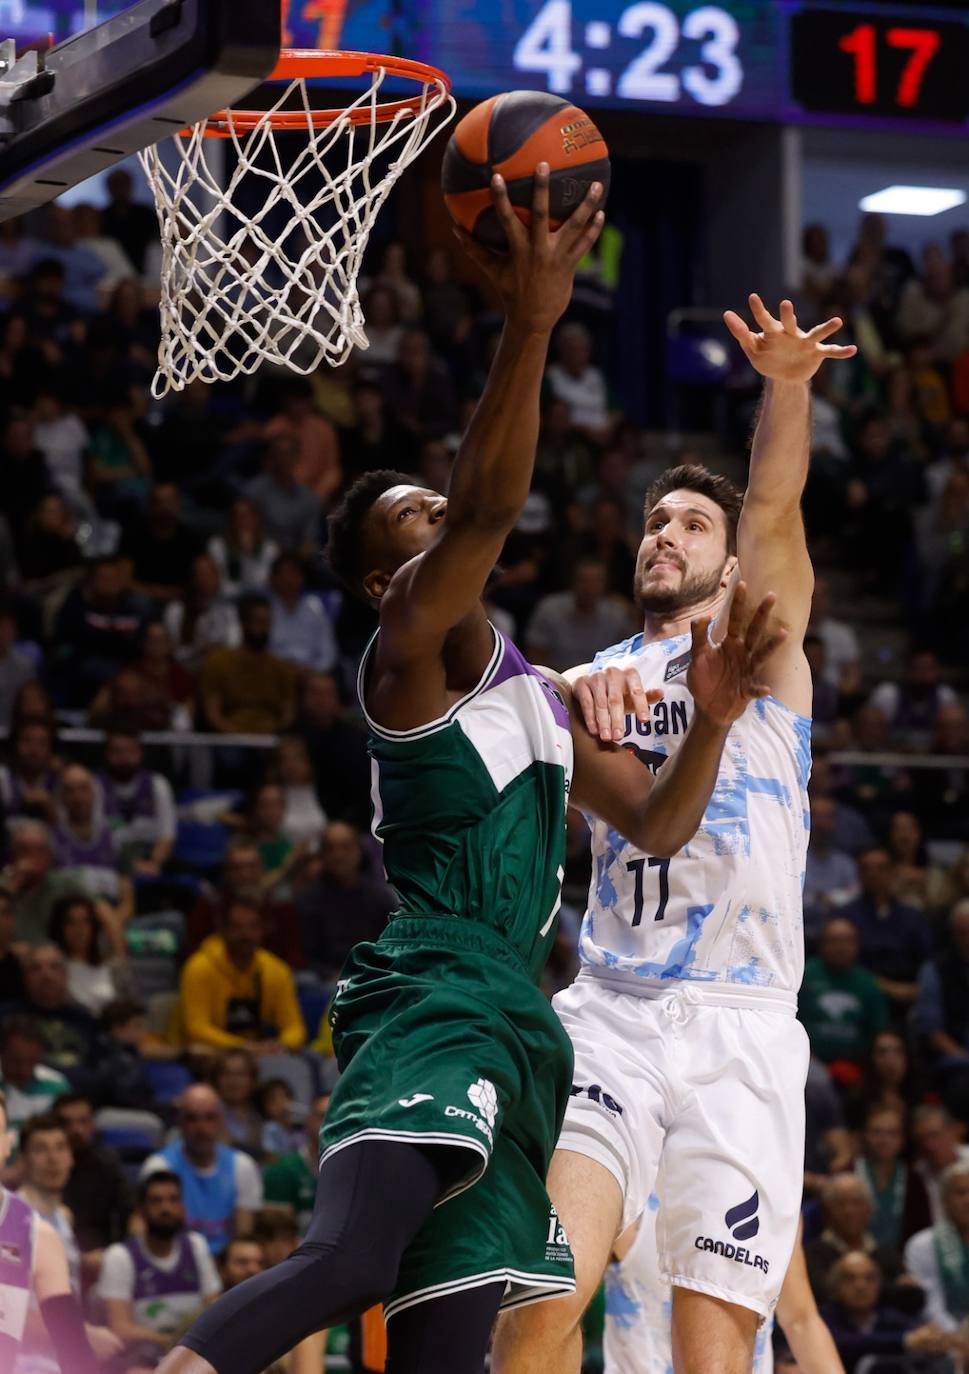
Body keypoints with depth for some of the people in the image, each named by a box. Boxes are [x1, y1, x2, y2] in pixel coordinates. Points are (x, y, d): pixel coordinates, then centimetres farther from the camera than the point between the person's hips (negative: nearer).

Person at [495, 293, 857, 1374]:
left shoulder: (761, 651, 13)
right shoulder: (595, 677, 21)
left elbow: (774, 512, -7)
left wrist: (786, 388, -26)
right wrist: (578, 697, -23)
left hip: (740, 1024, -2)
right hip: (607, 1011, 2)